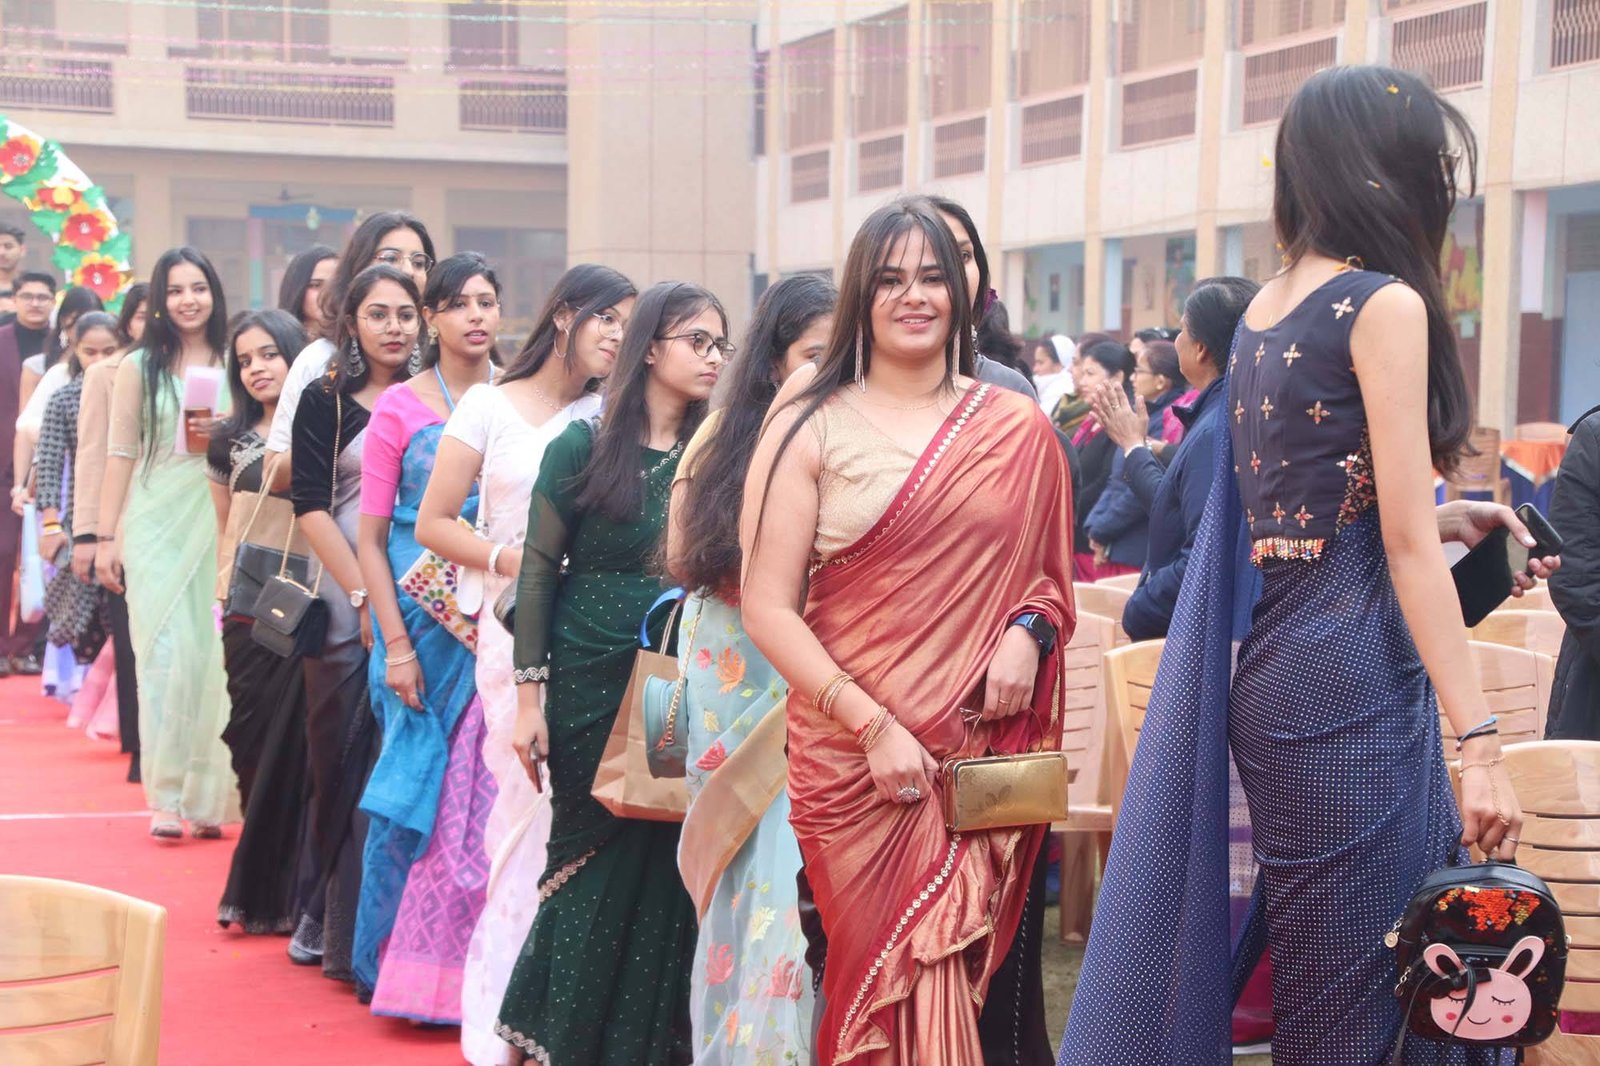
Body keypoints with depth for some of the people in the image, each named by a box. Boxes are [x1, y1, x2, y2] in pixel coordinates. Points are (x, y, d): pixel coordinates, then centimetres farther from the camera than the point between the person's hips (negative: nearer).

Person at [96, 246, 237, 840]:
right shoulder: (140, 367, 5)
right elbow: (121, 453, 4)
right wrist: (107, 537, 1)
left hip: (219, 523, 1)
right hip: (156, 524, -1)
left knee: (213, 657, -1)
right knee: (166, 656, -4)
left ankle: (207, 794, 8)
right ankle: (168, 795, 1)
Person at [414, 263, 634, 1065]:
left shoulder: (608, 418, 11)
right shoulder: (490, 407, 5)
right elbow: (434, 524, 2)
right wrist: (512, 562, -9)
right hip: (519, 630, -2)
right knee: (537, 804, -9)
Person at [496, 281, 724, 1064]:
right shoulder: (585, 446, -3)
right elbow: (539, 568, -3)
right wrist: (528, 693, -8)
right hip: (591, 681, -2)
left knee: (663, 865, 3)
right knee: (592, 854, 4)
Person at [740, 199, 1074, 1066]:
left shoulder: (1018, 430, 7)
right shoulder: (812, 429, 0)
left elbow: (1048, 573, 18)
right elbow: (767, 605, -5)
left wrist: (1030, 628, -5)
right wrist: (873, 726, -13)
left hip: (985, 758, 2)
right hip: (852, 758, -1)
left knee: (954, 974, 2)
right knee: (880, 972, 3)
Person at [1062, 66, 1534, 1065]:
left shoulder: (1265, 310, 12)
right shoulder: (1384, 304, -11)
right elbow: (1407, 542, -15)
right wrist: (1480, 741, -16)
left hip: (1265, 670, 8)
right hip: (1353, 681, -8)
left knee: (1309, 975, 17)